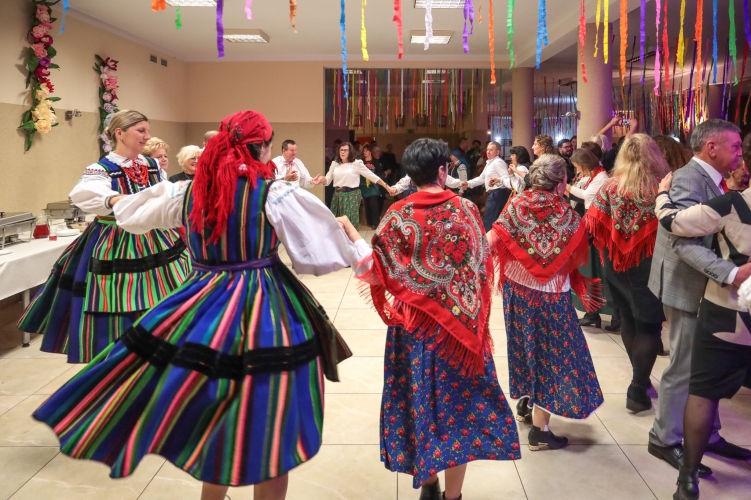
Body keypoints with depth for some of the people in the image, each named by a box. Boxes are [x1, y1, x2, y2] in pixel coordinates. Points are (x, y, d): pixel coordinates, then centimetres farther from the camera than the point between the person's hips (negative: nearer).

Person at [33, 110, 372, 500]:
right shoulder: (276, 194, -11)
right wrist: (359, 252, 11)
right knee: (267, 430, 9)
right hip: (264, 311, -5)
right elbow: (319, 254, -7)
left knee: (215, 418, 23)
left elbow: (130, 217, 18)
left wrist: (161, 191, 37)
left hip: (203, 306, 5)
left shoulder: (188, 192, 2)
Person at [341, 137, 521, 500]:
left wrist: (351, 233, 6)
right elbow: (482, 264, 1)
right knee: (459, 399, 11)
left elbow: (377, 267, -8)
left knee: (418, 396, 14)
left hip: (415, 324, 0)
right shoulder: (465, 208, -5)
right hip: (461, 321, 0)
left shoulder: (398, 214, -8)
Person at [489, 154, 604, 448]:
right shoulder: (567, 214, -14)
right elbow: (577, 259, -6)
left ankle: (525, 403, 38)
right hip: (550, 294, -4)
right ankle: (540, 430, 7)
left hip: (517, 288, 4)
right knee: (550, 350, 5)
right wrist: (583, 285, 11)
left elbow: (492, 241, -13)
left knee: (525, 345, 22)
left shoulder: (517, 205, -8)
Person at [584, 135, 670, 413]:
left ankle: (641, 380, 30)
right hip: (650, 265, -3)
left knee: (629, 320, 19)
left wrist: (608, 249, 9)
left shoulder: (611, 187, -5)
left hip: (617, 264, 3)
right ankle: (637, 391, 4)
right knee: (649, 325, 6)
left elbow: (593, 224, -4)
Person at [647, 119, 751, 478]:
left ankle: (706, 435, 31)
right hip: (689, 287, -9)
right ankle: (665, 439, 17)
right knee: (685, 368, 2)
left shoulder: (710, 180, 10)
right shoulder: (689, 180, -20)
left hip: (709, 286, 9)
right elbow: (685, 241, -32)